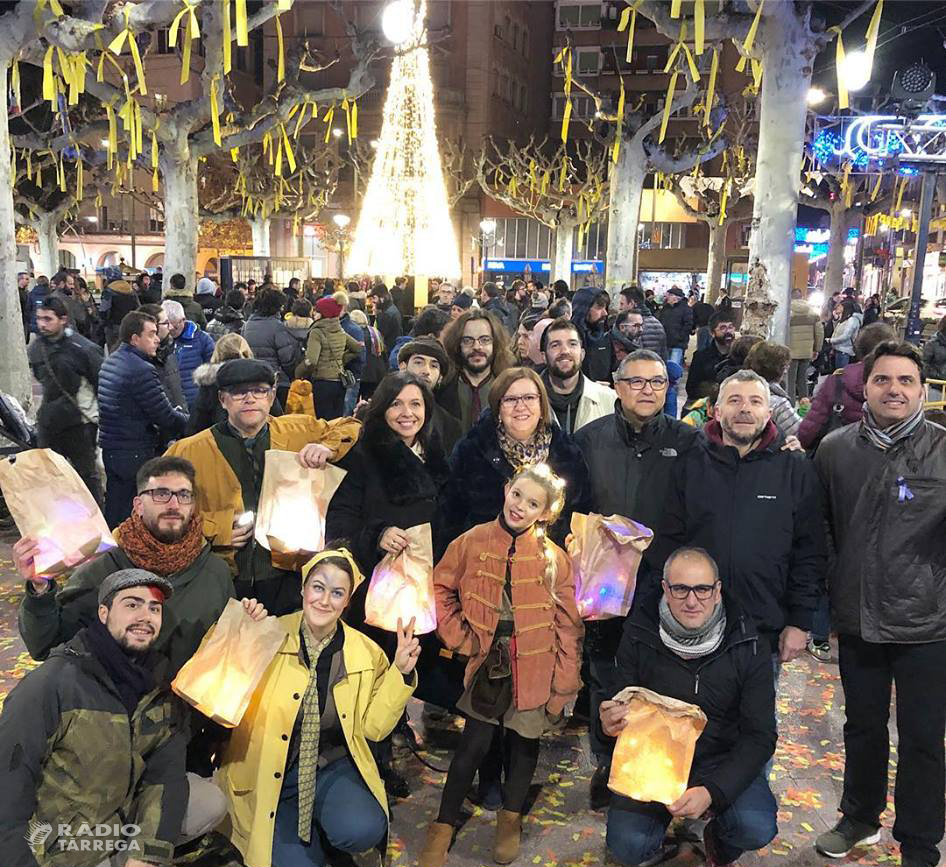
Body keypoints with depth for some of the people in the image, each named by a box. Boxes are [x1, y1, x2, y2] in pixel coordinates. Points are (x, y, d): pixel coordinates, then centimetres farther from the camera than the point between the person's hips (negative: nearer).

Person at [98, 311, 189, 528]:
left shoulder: (109, 362, 10)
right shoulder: (142, 370, -19)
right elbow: (166, 417, -17)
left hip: (110, 449, 9)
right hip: (136, 454, -9)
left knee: (114, 511, 17)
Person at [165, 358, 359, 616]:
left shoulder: (298, 433, 4)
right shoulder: (191, 451, 0)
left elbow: (353, 428, 11)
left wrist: (327, 448, -10)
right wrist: (215, 529, -9)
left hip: (286, 577, 1)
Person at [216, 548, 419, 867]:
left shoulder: (365, 652, -4)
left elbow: (372, 727, 3)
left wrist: (400, 673, -10)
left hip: (332, 768, 1)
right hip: (270, 774, -1)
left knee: (363, 830, -27)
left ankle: (331, 826, 7)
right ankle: (312, 838, 15)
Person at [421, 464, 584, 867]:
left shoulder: (554, 558, -7)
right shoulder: (473, 542, -6)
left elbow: (568, 625, -4)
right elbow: (441, 588, 5)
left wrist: (564, 685, -5)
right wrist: (459, 637, -3)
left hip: (533, 667, 1)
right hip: (487, 663, 0)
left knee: (524, 740, 15)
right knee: (474, 742, 0)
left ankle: (511, 816, 38)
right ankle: (443, 826, 19)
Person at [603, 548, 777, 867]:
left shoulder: (746, 646, -11)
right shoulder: (640, 635, -11)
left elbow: (760, 735, -11)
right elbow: (620, 706, 0)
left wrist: (713, 791, -25)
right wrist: (610, 723, -27)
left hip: (722, 760, 0)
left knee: (757, 828, -26)